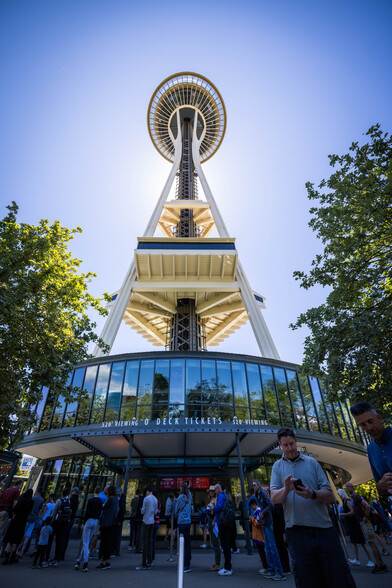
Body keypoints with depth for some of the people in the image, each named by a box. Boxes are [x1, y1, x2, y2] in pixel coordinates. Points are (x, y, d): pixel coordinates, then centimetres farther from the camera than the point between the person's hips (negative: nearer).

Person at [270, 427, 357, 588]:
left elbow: (330, 496, 0)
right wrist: (286, 489, -27)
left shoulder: (312, 462, 5)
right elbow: (274, 498, -4)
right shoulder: (277, 466, 6)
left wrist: (312, 494, -22)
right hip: (296, 531, 0)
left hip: (323, 528, 0)